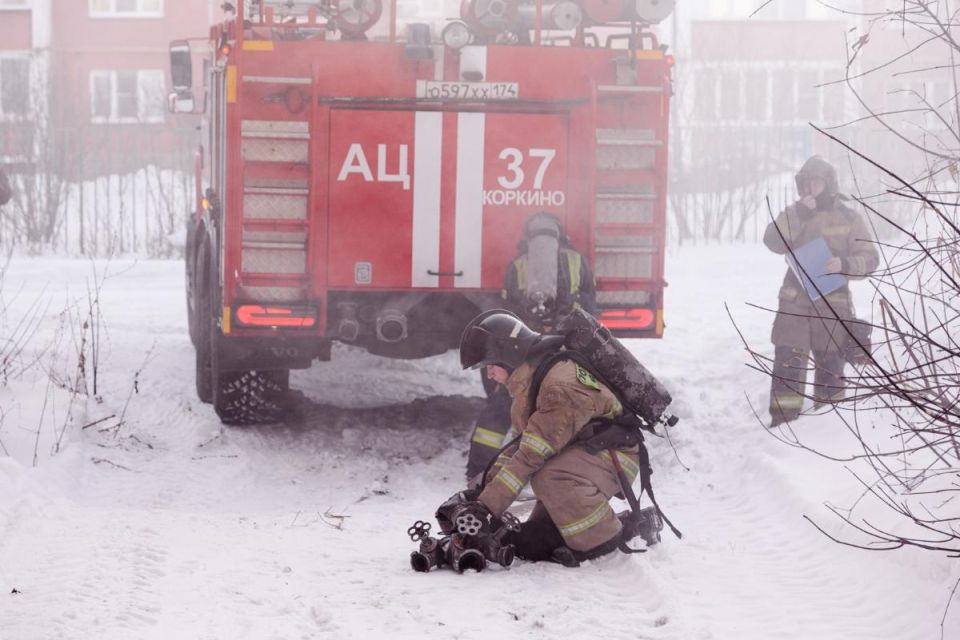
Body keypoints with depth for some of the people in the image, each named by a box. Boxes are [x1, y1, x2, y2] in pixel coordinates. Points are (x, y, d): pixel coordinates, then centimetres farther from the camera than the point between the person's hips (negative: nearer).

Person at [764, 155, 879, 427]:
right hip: (795, 301, 1)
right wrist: (800, 214, -19)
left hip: (833, 303, 0)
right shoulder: (793, 214, 8)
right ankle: (782, 422, -6)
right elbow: (774, 242, -10)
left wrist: (844, 264, -20)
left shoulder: (849, 218, 3)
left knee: (830, 365, 7)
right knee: (787, 363, -7)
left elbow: (869, 259, -1)